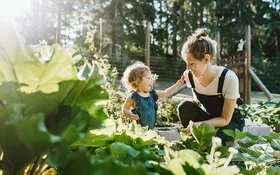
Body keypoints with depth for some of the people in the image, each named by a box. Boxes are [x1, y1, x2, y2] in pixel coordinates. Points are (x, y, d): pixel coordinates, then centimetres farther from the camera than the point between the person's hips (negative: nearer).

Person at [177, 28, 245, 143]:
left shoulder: (228, 78, -29)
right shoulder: (189, 76, -16)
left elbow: (225, 119, -22)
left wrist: (200, 124, -38)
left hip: (231, 122, -4)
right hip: (209, 118, 4)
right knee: (184, 107, -25)